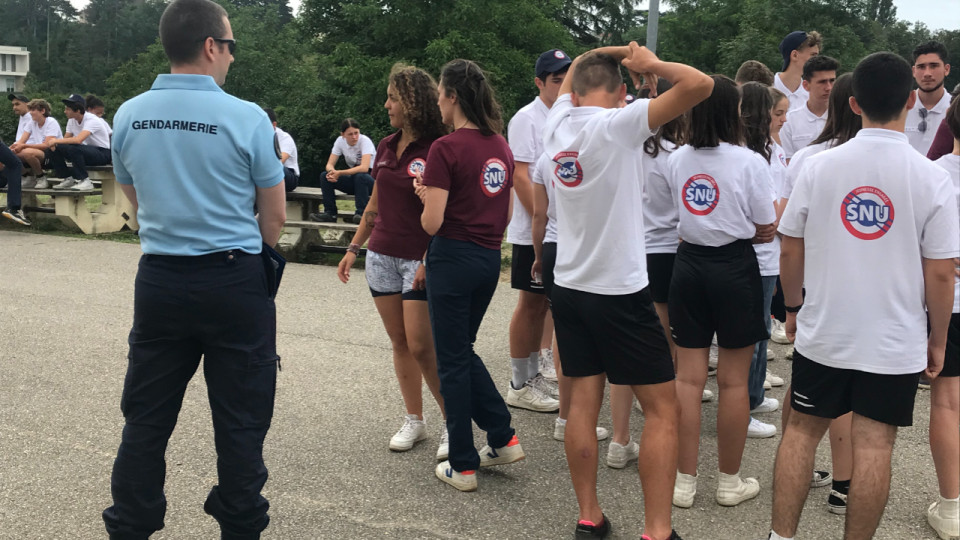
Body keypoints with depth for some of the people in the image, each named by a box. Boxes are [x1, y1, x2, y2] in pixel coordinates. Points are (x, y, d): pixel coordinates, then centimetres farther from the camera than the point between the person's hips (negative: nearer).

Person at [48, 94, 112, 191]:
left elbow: (78, 140, -34)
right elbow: (66, 138, 8)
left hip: (102, 153, -8)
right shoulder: (71, 120, 4)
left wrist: (57, 141, -25)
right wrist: (54, 143, -15)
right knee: (55, 149, -7)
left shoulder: (91, 120, -21)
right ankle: (68, 179, 5)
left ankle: (84, 181, -21)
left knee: (73, 148, -33)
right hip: (86, 150, 8)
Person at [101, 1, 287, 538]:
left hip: (159, 281, 4)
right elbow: (274, 219, -4)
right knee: (240, 422, 8)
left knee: (146, 418, 14)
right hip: (235, 283, -4)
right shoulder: (247, 118, -11)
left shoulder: (128, 117, 2)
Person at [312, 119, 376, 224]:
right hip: (353, 179, 5)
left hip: (372, 179, -5)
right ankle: (330, 213, -13)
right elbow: (330, 164, -5)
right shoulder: (340, 141, -4)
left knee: (360, 177, -39)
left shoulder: (365, 141, -20)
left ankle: (361, 213, -31)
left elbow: (364, 168, -33)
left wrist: (339, 173, -35)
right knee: (325, 176, -15)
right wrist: (332, 172, -30)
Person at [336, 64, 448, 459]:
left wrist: (429, 261, -20)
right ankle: (414, 420, 23)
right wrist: (353, 249, 16)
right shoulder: (387, 147, 10)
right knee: (399, 342, 10)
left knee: (421, 346, -8)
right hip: (382, 256, 7)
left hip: (421, 260, -7)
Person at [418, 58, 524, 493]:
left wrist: (425, 195, 2)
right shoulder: (500, 145, 7)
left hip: (453, 258, -7)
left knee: (452, 360, 5)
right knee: (464, 350, 23)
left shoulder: (446, 148, -16)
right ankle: (503, 438, 22)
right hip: (489, 258, 7)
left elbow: (432, 223, -17)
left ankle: (463, 466, 14)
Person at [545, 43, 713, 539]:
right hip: (620, 292, -6)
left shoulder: (557, 123, 3)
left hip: (569, 288, 6)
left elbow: (576, 68, 24)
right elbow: (700, 84, -19)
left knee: (583, 402, 11)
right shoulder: (618, 122, -14)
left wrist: (621, 52, 12)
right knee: (662, 409, 4)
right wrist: (650, 63, -4)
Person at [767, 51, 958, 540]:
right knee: (873, 446, 6)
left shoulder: (819, 166, -7)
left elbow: (789, 249, 0)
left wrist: (793, 307, 15)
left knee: (801, 430, 13)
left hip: (823, 332, 2)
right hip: (895, 343, -1)